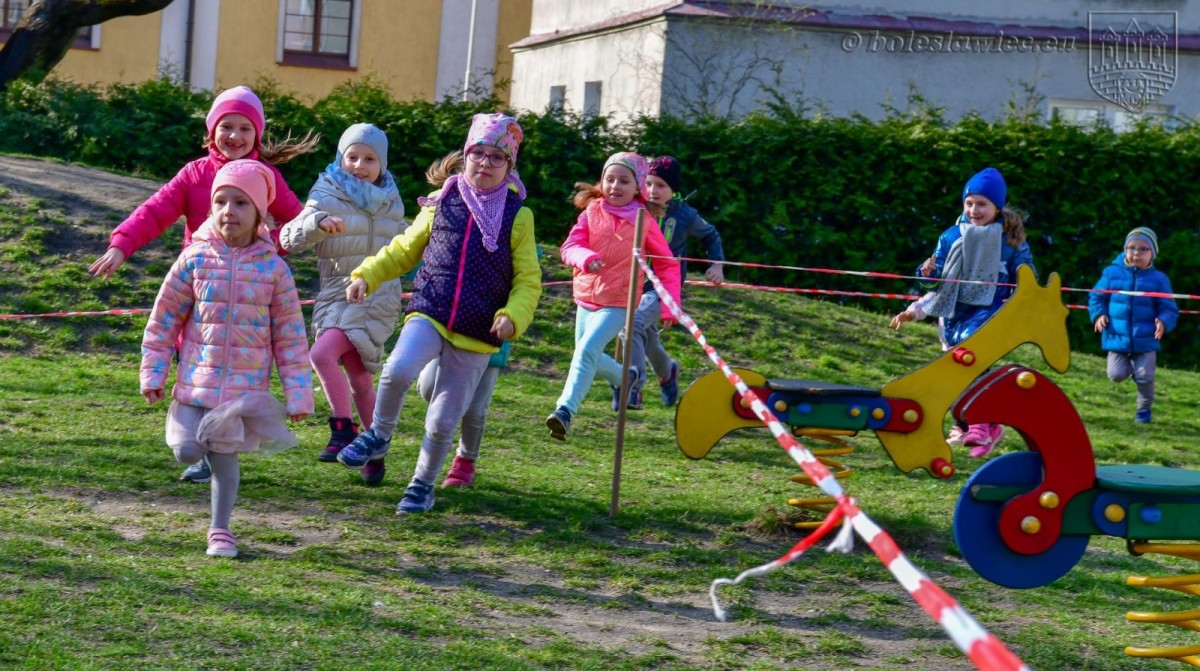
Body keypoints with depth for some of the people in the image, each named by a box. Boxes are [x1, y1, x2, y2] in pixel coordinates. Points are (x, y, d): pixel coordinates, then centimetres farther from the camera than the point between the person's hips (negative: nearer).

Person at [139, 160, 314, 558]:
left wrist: (298, 394, -1)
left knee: (225, 458, 3)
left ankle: (220, 530, 20)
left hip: (247, 385, -1)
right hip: (197, 378, 1)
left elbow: (290, 336, 1)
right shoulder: (195, 259, -2)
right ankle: (195, 432, 28)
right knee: (187, 452, -8)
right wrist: (153, 373, 4)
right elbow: (164, 318, 6)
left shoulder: (273, 269, -3)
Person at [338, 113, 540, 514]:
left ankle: (423, 484, 29)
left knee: (442, 422, 3)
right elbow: (404, 251, 17)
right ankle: (379, 436, -3)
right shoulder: (441, 203, 6)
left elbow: (528, 280, 1)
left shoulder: (517, 216, 1)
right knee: (398, 370, -30)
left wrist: (512, 316, -17)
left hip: (478, 334, 0)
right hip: (429, 315, 0)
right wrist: (366, 275, 3)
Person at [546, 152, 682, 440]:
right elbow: (570, 247, -10)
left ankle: (565, 410, -26)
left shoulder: (644, 221, -6)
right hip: (586, 297, 5)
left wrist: (670, 306, -3)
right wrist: (587, 258, -33)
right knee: (588, 357, 17)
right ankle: (626, 378, 45)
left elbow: (667, 264, 1)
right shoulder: (592, 212, -1)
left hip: (618, 302, -4)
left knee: (587, 349, -23)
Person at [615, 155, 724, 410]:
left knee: (633, 323, -30)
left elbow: (711, 235, 14)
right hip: (635, 283, 5)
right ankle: (667, 372, 53)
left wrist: (716, 264, 4)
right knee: (648, 341, 19)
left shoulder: (685, 215, -6)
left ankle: (632, 388, -35)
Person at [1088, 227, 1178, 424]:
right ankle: (1128, 366, 32)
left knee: (1145, 377, -2)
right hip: (1117, 338, 1)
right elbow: (1097, 297, 8)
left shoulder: (1158, 279, -2)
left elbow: (1169, 309, 0)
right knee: (1116, 375, -5)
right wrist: (1098, 314, -11)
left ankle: (1144, 409, 24)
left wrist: (1163, 321, -22)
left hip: (1145, 341, -1)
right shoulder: (1112, 272, 0)